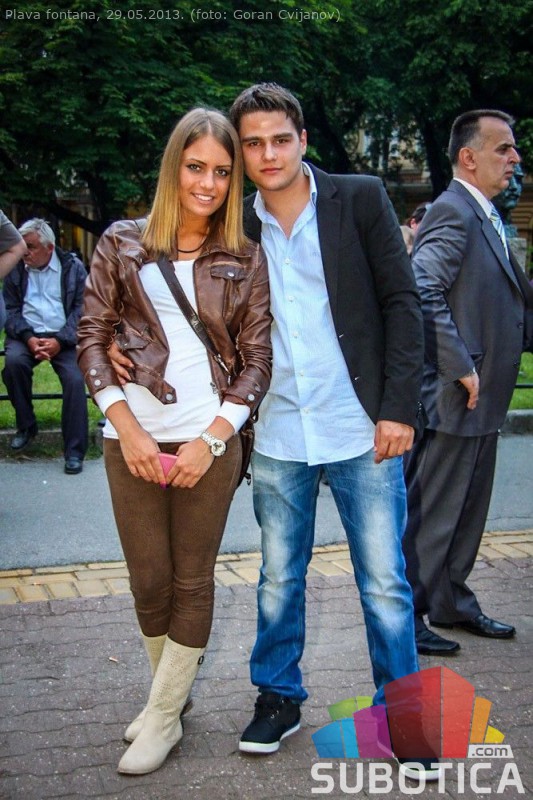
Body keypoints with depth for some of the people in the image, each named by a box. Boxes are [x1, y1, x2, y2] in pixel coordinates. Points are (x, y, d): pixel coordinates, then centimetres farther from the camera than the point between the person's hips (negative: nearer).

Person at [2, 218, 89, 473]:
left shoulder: (73, 267, 3)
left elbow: (81, 309, -2)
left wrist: (60, 341, -16)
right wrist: (28, 338, -15)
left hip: (62, 337, -1)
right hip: (27, 335, 1)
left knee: (75, 379, -25)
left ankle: (75, 450, -15)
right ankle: (25, 426, -6)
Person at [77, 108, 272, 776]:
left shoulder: (246, 259, 7)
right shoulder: (122, 244, 6)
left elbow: (257, 358, 4)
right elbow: (92, 338, 3)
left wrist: (211, 439, -7)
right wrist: (127, 429, -8)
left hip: (210, 442, 0)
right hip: (134, 441, 0)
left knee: (192, 580, 8)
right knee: (149, 582, 8)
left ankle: (163, 719, 23)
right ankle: (167, 695, 31)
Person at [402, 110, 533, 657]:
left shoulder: (485, 217, 16)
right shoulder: (453, 212, -15)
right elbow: (420, 293, -28)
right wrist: (460, 367, -24)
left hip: (479, 402, 10)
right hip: (451, 400, -10)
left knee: (467, 511, 19)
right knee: (428, 515, 1)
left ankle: (452, 604, 33)